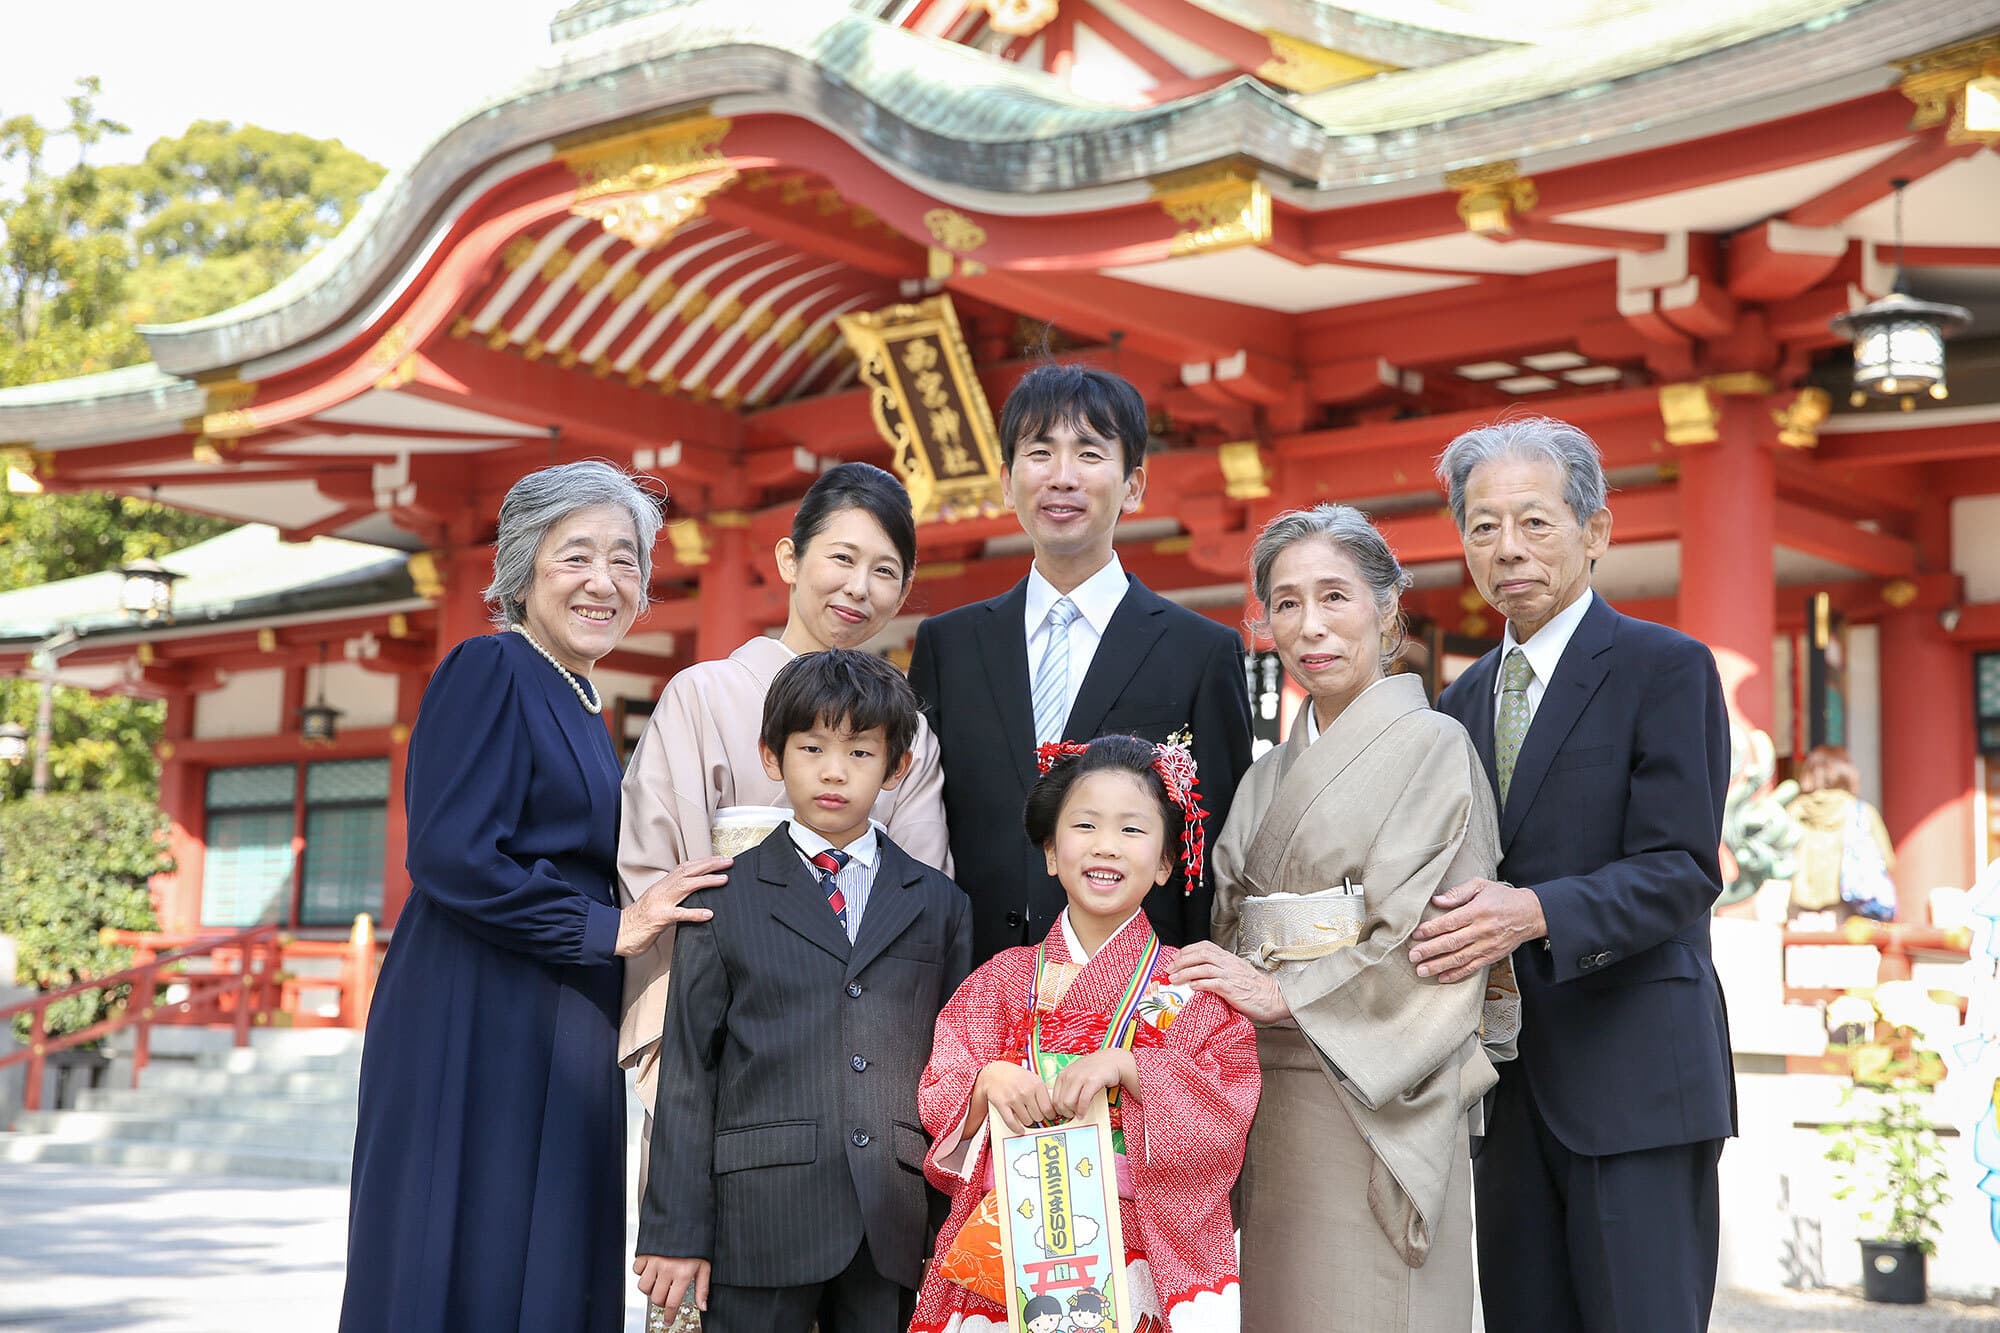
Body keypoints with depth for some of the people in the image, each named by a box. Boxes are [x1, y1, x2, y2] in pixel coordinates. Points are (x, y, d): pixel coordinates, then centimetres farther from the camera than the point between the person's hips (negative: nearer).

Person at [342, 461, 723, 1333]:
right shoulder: (490, 669, -8)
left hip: (555, 1037, 9)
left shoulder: (579, 702, 17)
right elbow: (449, 857, -18)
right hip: (477, 1028, -8)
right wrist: (608, 928, -13)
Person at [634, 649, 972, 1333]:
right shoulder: (724, 899, 5)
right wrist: (676, 1231, -3)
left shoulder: (940, 905, 11)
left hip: (893, 1231, 2)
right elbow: (688, 1073, 2)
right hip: (762, 1220, -2)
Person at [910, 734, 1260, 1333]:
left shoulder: (1192, 990, 2)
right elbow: (938, 1107, 5)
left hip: (1150, 1255, -1)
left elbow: (1228, 1110, -9)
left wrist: (1126, 1067, -20)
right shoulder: (1003, 980, 8)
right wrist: (989, 1081, -15)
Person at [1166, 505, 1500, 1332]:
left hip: (1375, 1101, -6)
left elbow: (1435, 943, -11)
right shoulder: (1268, 777, 17)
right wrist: (1224, 984, -2)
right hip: (1266, 1101, 6)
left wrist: (1283, 996, -14)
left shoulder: (1431, 747, -3)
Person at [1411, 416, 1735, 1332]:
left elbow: (1680, 870, -14)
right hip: (1506, 1081, 6)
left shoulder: (1667, 669, -4)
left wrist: (1534, 913, -28)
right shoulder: (1464, 698, 16)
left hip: (1634, 1074, -6)